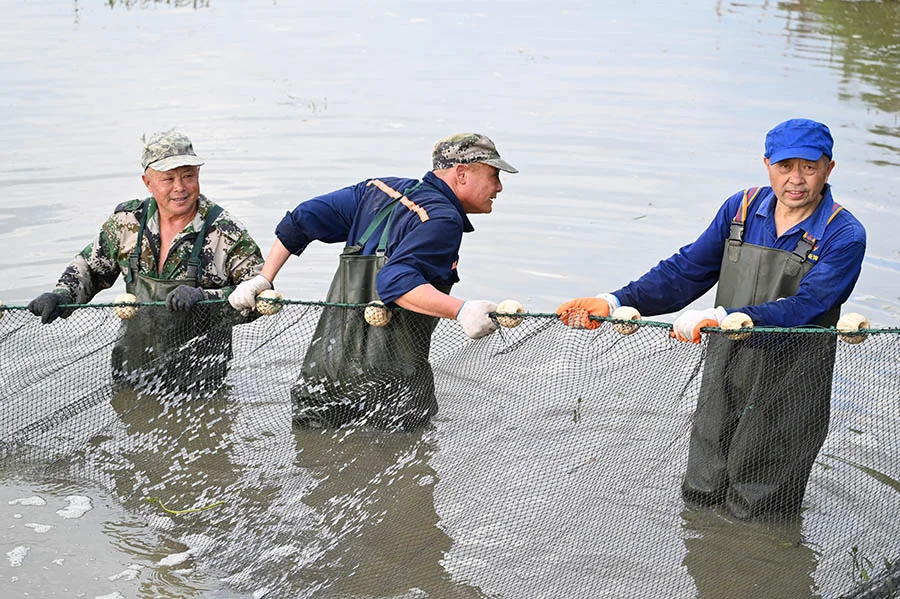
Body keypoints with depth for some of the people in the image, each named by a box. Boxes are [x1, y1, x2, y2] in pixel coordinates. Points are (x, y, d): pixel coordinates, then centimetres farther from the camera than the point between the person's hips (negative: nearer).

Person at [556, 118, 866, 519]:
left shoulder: (844, 236, -12)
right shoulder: (741, 208, 3)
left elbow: (804, 308, -25)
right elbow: (686, 271, 4)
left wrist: (720, 318, -38)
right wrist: (614, 302, -9)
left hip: (788, 393, -4)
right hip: (723, 380, 4)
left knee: (758, 519, 6)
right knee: (697, 501, 18)